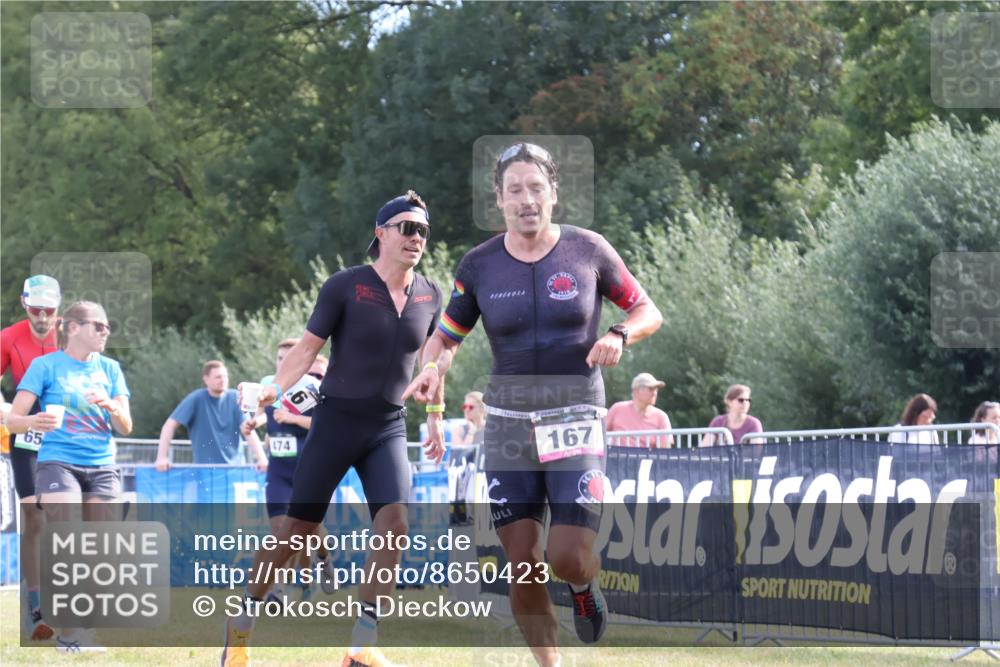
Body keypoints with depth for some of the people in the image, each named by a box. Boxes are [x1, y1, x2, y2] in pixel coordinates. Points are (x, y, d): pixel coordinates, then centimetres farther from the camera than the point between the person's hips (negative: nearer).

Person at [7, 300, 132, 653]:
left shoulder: (110, 369, 12)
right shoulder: (46, 365, 0)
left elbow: (125, 426, 8)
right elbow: (14, 420, -4)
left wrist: (110, 406, -14)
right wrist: (33, 421, -27)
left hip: (102, 468, 4)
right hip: (58, 463, -4)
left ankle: (87, 630, 11)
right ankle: (68, 630, -12)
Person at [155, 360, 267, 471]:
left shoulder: (235, 398, 0)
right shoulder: (196, 399, -6)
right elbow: (170, 425, -8)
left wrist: (262, 458, -18)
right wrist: (162, 457, -18)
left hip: (234, 467, 3)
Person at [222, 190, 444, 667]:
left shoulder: (428, 296, 5)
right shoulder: (345, 286, -8)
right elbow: (308, 347, -7)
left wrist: (435, 421, 23)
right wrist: (274, 388, -22)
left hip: (389, 429, 3)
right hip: (337, 421, -3)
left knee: (393, 524, -16)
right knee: (298, 529, 0)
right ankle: (242, 625, 19)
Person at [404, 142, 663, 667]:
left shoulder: (588, 250, -3)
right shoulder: (479, 265, 1)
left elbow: (648, 311, 6)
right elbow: (447, 335, 11)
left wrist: (619, 335, -15)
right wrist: (434, 367, -12)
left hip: (575, 420, -2)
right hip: (508, 422, 2)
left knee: (569, 559, -14)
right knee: (523, 565, -2)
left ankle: (584, 586, 23)